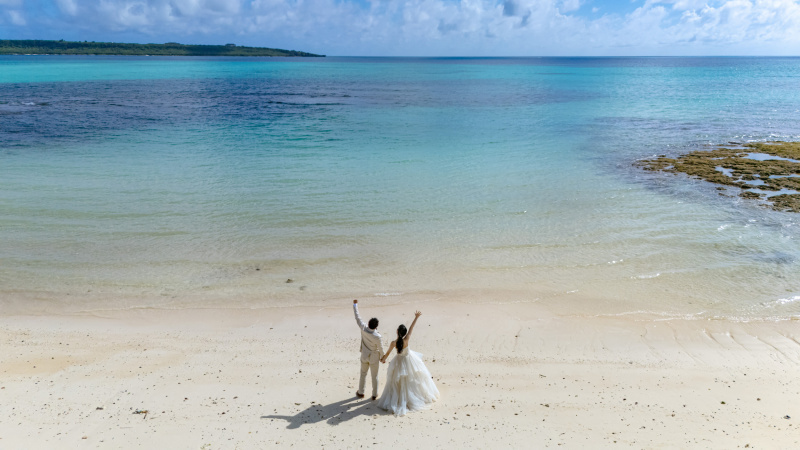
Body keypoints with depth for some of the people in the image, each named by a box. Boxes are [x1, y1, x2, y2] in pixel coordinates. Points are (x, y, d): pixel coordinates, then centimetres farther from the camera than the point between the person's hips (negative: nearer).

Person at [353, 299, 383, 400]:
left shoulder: (363, 328, -24)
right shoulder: (377, 336, -31)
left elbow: (357, 317, -12)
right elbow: (380, 347, -16)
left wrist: (355, 304, -1)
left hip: (364, 356, 3)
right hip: (374, 358, -3)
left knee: (363, 374, 22)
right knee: (374, 376, 15)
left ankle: (361, 392, 37)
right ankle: (374, 395, 29)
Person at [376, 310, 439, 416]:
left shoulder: (393, 343, -26)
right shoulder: (407, 340, -29)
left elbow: (388, 353, -9)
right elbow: (411, 327, -18)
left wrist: (383, 359, 11)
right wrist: (416, 318, -7)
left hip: (399, 361, 0)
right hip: (409, 359, 0)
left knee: (398, 382, 18)